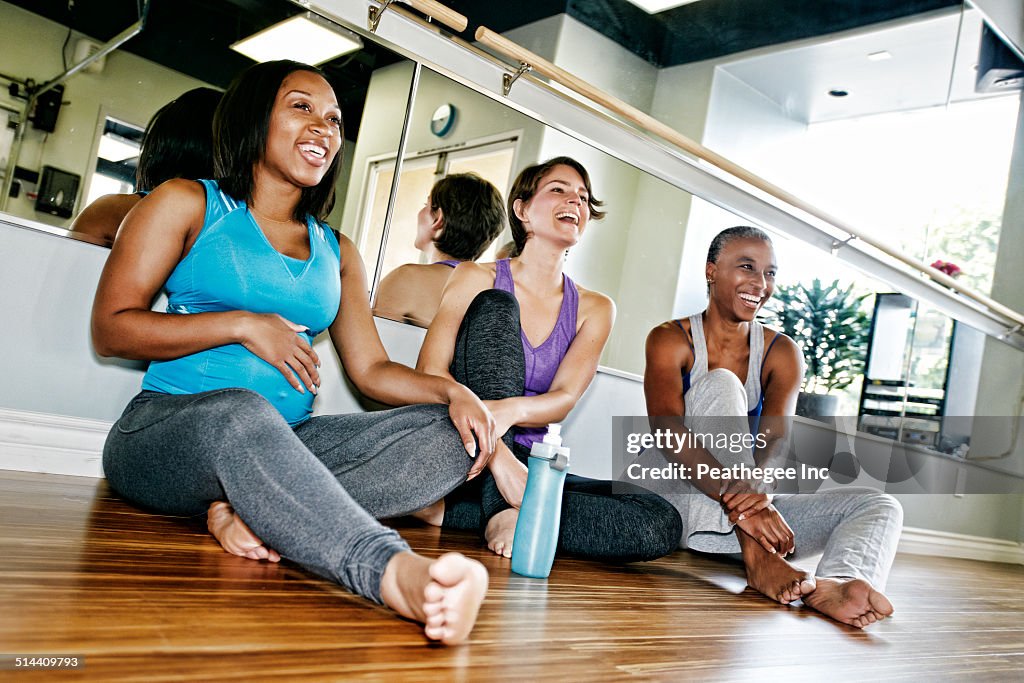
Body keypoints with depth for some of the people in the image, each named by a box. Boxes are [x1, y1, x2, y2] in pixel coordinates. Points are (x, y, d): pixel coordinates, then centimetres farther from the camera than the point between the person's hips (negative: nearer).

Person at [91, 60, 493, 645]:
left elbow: (371, 369, 13)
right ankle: (398, 574, -56)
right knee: (240, 413, -41)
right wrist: (242, 325, -9)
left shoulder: (337, 252, 20)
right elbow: (110, 328, 1)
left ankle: (253, 512, -32)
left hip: (283, 444, 5)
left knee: (451, 434, -17)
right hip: (170, 432, -4)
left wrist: (452, 391, -7)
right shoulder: (188, 204, 8)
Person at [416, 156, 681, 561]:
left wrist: (511, 410, -31)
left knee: (662, 524, -20)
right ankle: (498, 510, -27)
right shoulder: (479, 279, 1)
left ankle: (454, 511, -24)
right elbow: (430, 372, -12)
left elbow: (565, 398, -6)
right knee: (496, 307, -19)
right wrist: (498, 453, -28)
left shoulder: (594, 309, 9)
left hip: (533, 466, 3)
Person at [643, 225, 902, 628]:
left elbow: (776, 437, -12)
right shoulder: (671, 340, -5)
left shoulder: (782, 353, 6)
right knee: (720, 383, -24)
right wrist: (733, 494, -38)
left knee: (879, 507, -10)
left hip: (752, 509, 5)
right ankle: (757, 558, -36)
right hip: (684, 501, -4)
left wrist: (759, 486, -36)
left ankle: (835, 583, -46)